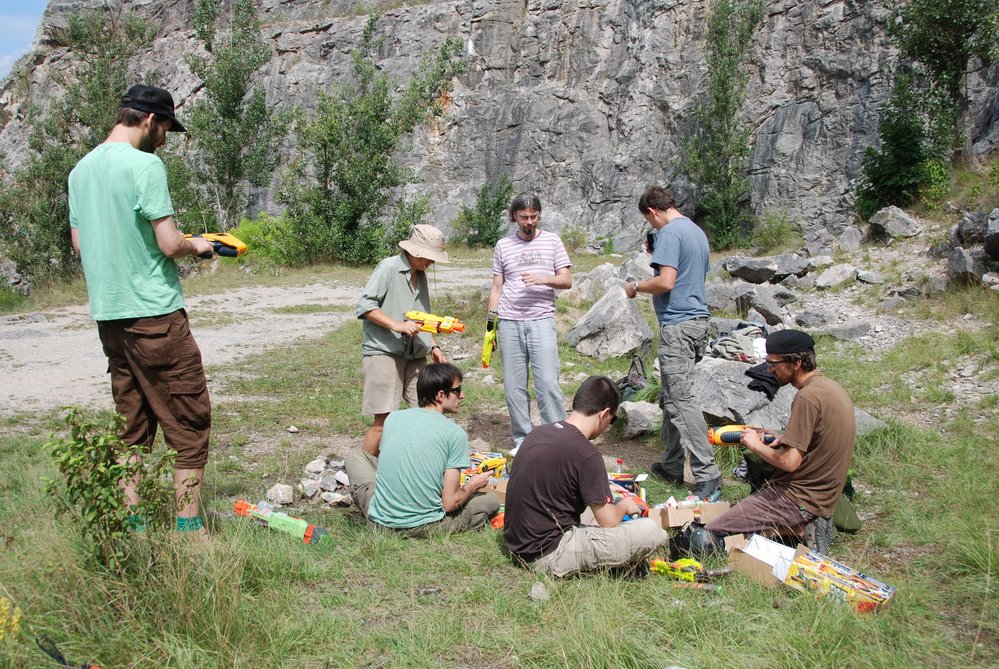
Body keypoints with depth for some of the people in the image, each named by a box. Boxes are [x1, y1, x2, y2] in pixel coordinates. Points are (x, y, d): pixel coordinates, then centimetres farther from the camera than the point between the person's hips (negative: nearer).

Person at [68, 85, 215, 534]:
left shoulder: (81, 169, 13)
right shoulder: (145, 165, -12)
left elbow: (79, 244, 18)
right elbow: (169, 243, -17)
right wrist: (196, 245, 2)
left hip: (107, 313, 8)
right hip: (154, 312, -8)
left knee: (131, 424, 14)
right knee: (188, 420, 1)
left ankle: (131, 524, 17)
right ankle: (189, 525, 4)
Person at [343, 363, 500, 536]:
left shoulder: (393, 418, 2)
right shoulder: (455, 434, -11)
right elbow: (450, 503, -12)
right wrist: (472, 486, 10)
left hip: (379, 522, 2)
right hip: (422, 528, -2)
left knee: (354, 455, 26)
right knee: (492, 501, 17)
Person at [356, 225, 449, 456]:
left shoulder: (420, 275, 17)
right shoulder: (389, 268, -7)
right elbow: (364, 306, -14)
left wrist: (433, 346, 17)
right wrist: (397, 326, -22)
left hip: (415, 355, 8)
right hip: (384, 352, -8)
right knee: (383, 420, -8)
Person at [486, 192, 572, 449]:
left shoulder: (552, 241, 8)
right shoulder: (503, 246, 12)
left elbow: (567, 280, 4)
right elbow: (497, 287, 15)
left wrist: (544, 279, -16)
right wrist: (490, 323, 9)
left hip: (541, 320, -2)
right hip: (509, 322, 2)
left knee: (547, 382, -11)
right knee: (513, 385, 3)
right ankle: (522, 440, 12)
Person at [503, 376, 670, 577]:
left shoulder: (540, 432, 4)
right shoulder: (586, 455, -21)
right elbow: (609, 522, -11)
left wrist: (603, 489, 27)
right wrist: (623, 506, 10)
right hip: (547, 556, -9)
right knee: (651, 531, -13)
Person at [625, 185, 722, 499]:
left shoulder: (669, 233, -12)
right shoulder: (698, 232, 18)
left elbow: (666, 282, -21)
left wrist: (636, 286, -4)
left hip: (678, 325, -10)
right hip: (699, 319, 10)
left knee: (681, 400, -9)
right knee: (673, 396, 16)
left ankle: (707, 474, -10)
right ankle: (671, 465, 23)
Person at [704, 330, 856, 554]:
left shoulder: (808, 397, -20)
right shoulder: (832, 387, 8)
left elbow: (789, 462, -23)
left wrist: (756, 445, -7)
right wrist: (783, 440, 10)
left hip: (799, 499, -10)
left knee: (712, 533, -13)